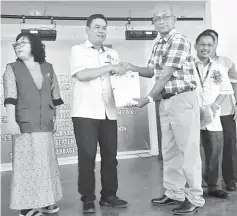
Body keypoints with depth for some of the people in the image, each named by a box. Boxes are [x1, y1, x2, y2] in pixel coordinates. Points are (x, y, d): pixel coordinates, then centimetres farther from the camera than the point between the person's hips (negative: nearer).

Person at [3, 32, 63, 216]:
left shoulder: (48, 68, 11)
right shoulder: (12, 69, 2)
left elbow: (55, 96, 13)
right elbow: (10, 97, -9)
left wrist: (57, 117, 10)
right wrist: (11, 121, -18)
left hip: (45, 124, 4)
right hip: (24, 124, -3)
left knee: (46, 162, 9)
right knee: (27, 164, -2)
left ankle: (45, 201, 22)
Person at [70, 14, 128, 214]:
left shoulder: (113, 54, 17)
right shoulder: (78, 50, 3)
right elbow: (81, 75, -13)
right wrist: (109, 68, -13)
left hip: (108, 112, 5)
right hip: (85, 113, -4)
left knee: (110, 156, 7)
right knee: (87, 157, -1)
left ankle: (109, 195, 20)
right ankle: (88, 200, 10)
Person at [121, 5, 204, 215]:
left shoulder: (180, 41, -12)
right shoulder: (158, 44, 15)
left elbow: (166, 75, -17)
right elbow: (150, 71, 17)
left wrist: (148, 99, -17)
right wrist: (131, 67, -1)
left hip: (183, 99, -8)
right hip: (165, 101, 9)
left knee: (188, 150, -4)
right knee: (169, 150, 12)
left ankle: (195, 197, 7)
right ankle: (174, 192, 24)